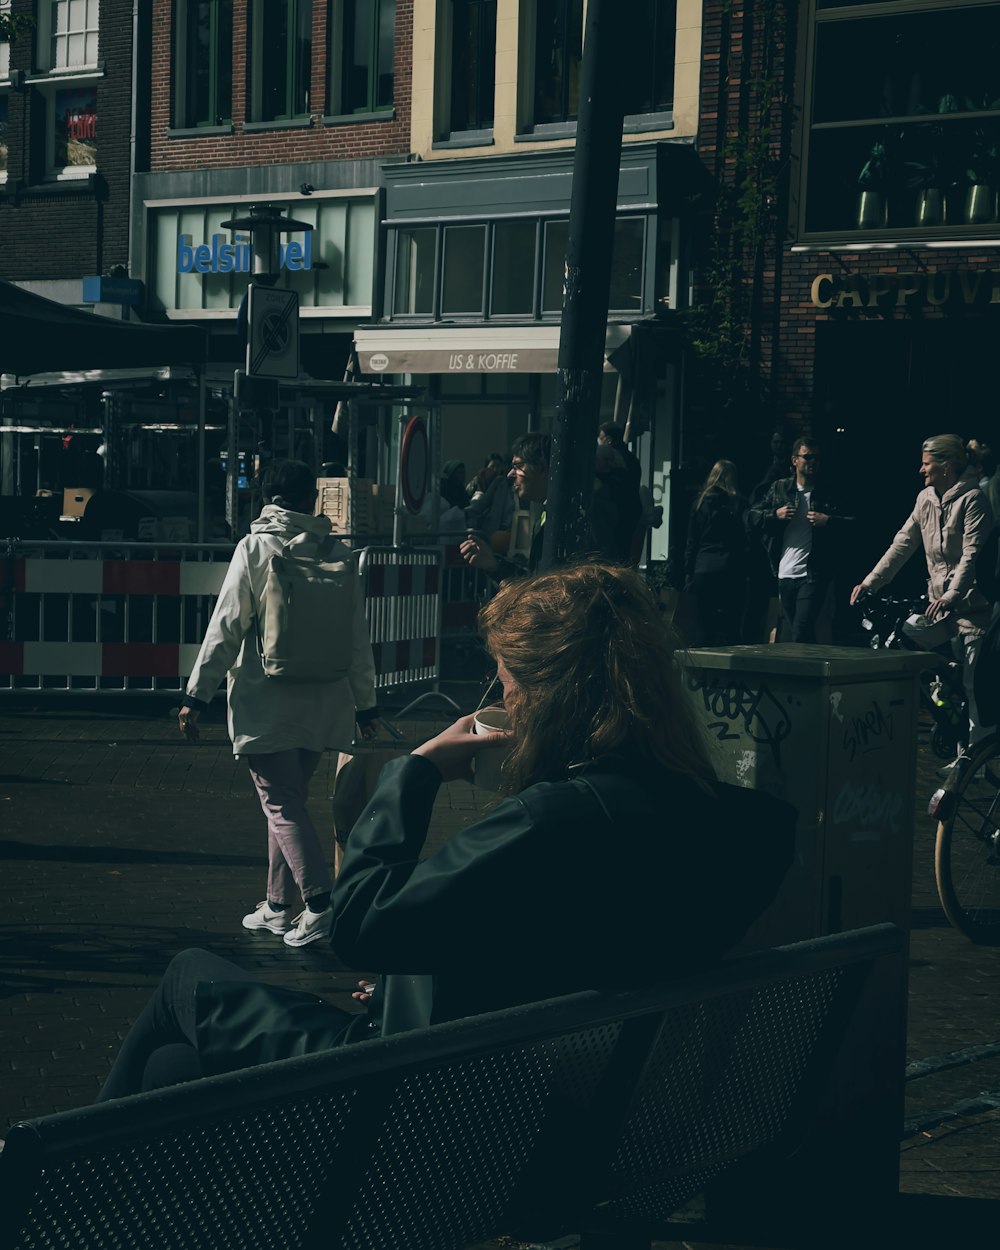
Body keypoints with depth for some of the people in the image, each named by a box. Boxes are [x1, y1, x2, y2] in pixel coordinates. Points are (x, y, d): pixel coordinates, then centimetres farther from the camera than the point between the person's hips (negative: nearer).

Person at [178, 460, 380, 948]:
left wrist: (197, 695, -4)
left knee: (282, 805, -3)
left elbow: (226, 627, -9)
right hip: (322, 702, 5)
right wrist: (365, 702, 18)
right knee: (289, 801, 15)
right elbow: (358, 638, 9)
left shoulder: (254, 549, -7)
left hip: (265, 702, -4)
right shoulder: (338, 555, 4)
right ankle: (277, 907, 21)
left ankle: (320, 903, -15)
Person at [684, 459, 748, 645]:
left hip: (703, 569, 2)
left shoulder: (700, 502, 6)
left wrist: (688, 572, 10)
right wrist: (745, 573, 0)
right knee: (728, 628, -2)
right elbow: (744, 541, -4)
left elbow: (692, 541, 7)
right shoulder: (738, 503, -1)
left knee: (705, 625, 7)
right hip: (730, 571, -2)